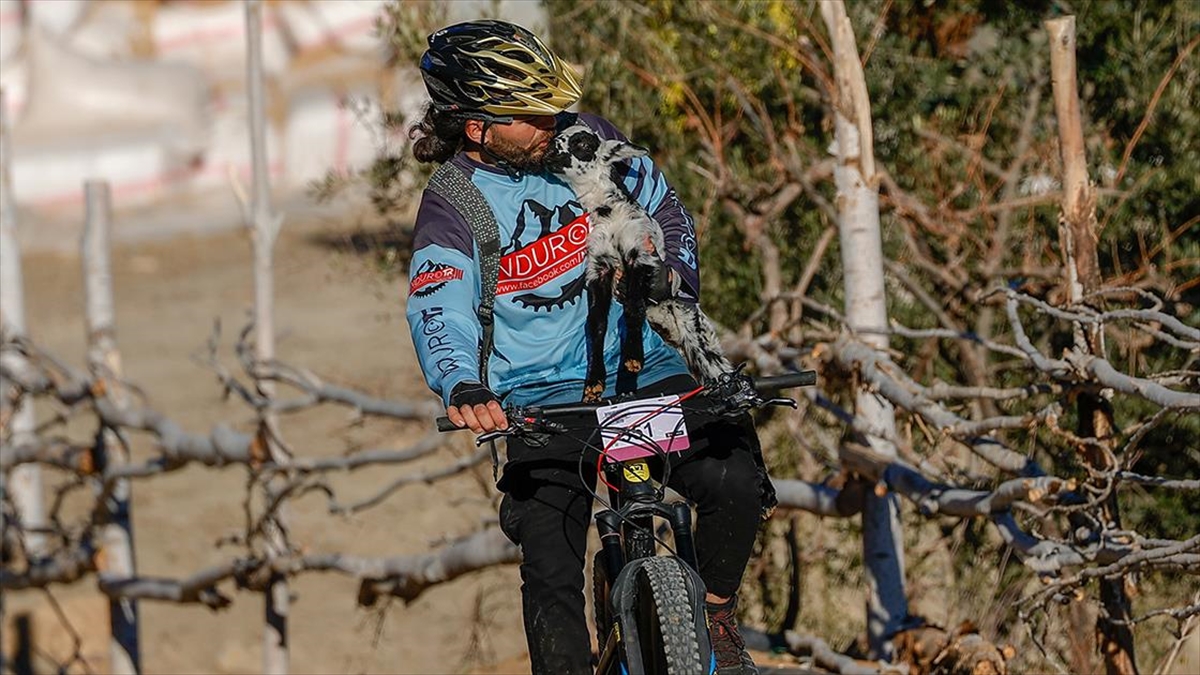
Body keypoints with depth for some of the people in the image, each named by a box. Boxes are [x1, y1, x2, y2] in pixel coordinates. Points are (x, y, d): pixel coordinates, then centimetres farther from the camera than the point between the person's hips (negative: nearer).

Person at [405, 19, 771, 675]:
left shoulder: (584, 139, -2)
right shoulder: (451, 209, -12)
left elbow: (662, 206, 14)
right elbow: (438, 313, -28)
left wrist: (677, 275, -6)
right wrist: (463, 389, -48)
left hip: (640, 366, 2)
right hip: (541, 399, -2)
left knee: (734, 482, -21)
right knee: (552, 577, -13)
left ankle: (718, 616, 5)